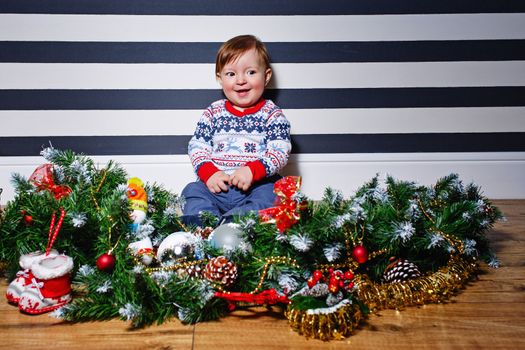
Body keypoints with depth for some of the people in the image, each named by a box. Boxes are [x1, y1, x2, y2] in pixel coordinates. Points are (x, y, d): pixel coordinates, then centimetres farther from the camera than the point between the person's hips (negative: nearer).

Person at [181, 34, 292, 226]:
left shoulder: (271, 114, 5)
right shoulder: (213, 112, 13)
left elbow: (280, 151, -5)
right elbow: (197, 145, 9)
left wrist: (253, 170, -22)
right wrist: (208, 172, -11)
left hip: (257, 185, -3)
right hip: (217, 185, 3)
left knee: (268, 197, -31)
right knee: (193, 191, -20)